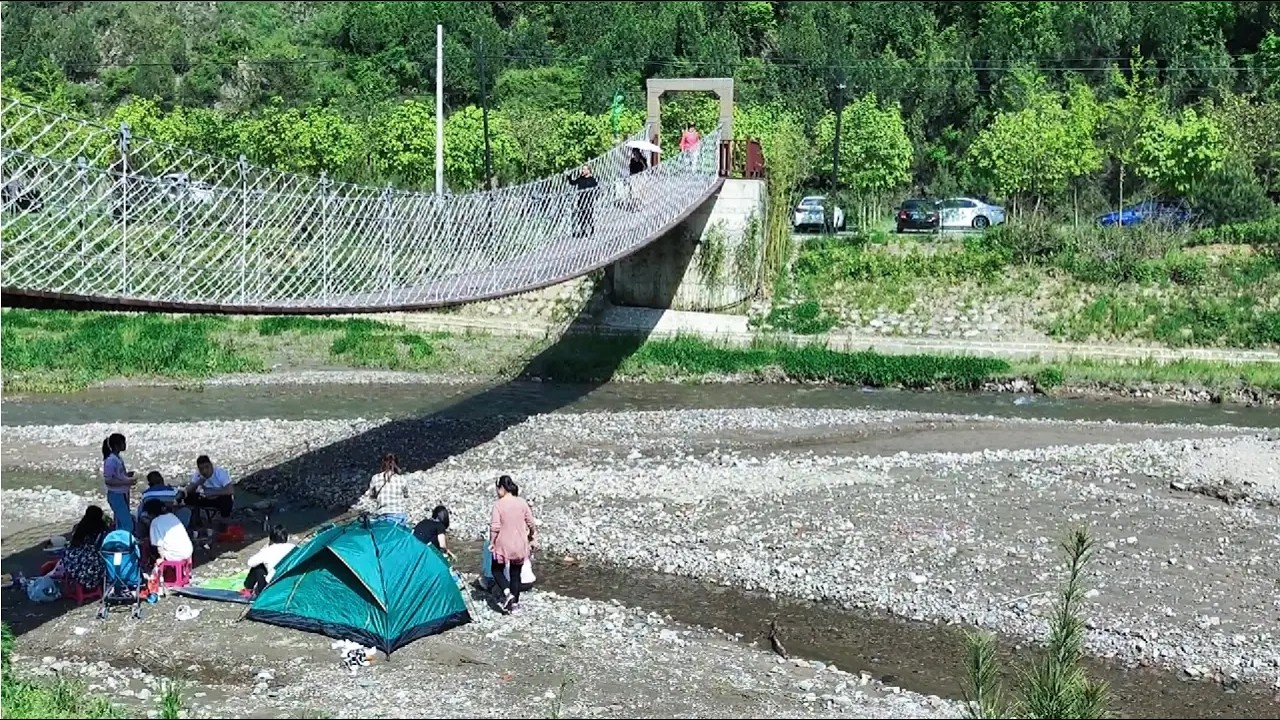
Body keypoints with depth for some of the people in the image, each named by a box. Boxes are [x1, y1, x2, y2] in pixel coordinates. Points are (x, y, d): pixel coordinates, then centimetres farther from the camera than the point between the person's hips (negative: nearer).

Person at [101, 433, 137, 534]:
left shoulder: (118, 458, 8)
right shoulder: (110, 460, -19)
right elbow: (108, 481, -21)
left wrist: (126, 475, 4)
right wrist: (127, 482, -23)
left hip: (122, 495, 9)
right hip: (116, 496, -9)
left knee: (121, 524, 15)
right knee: (128, 525, -10)